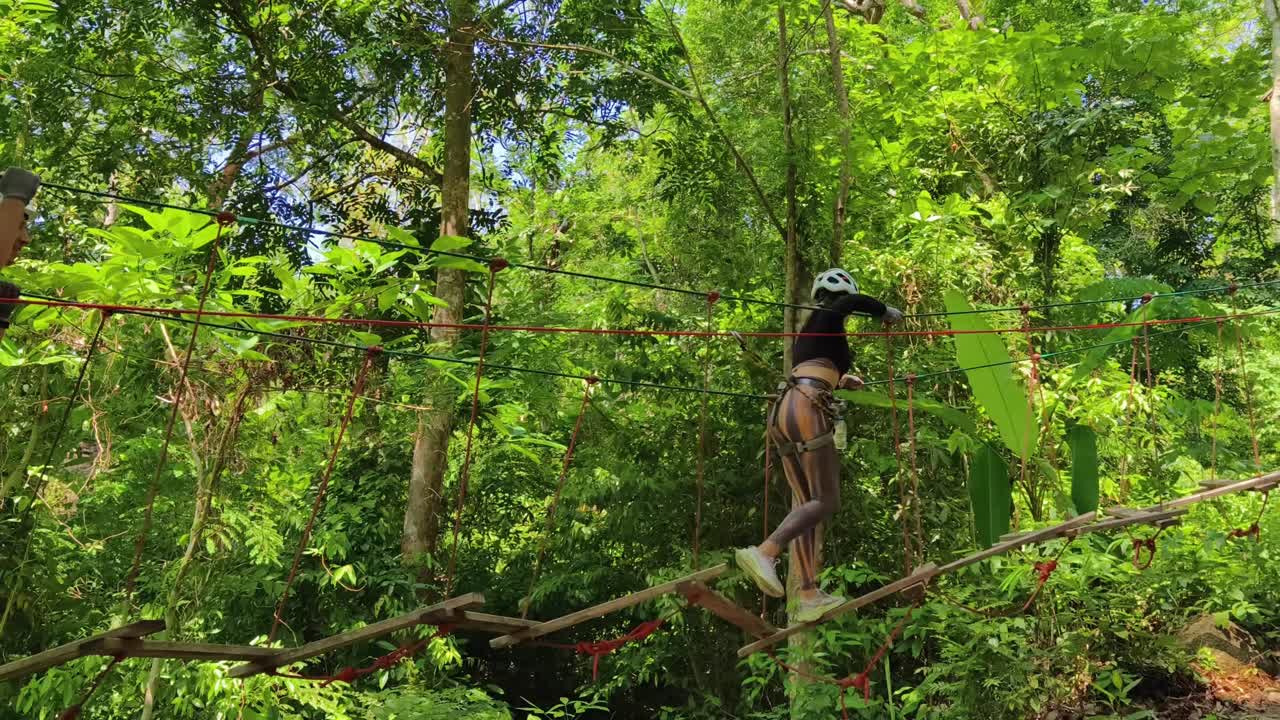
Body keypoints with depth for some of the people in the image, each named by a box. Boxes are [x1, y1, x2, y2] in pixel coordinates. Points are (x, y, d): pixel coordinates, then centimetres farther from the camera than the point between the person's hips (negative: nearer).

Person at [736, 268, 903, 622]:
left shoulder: (808, 328, 29)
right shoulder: (828, 317, 7)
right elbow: (855, 301, -15)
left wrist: (838, 380, 59)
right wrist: (886, 312, 4)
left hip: (782, 411, 9)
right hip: (807, 408, -9)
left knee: (808, 502, 7)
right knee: (826, 501, -10)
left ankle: (809, 597, 1)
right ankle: (764, 551, -29)